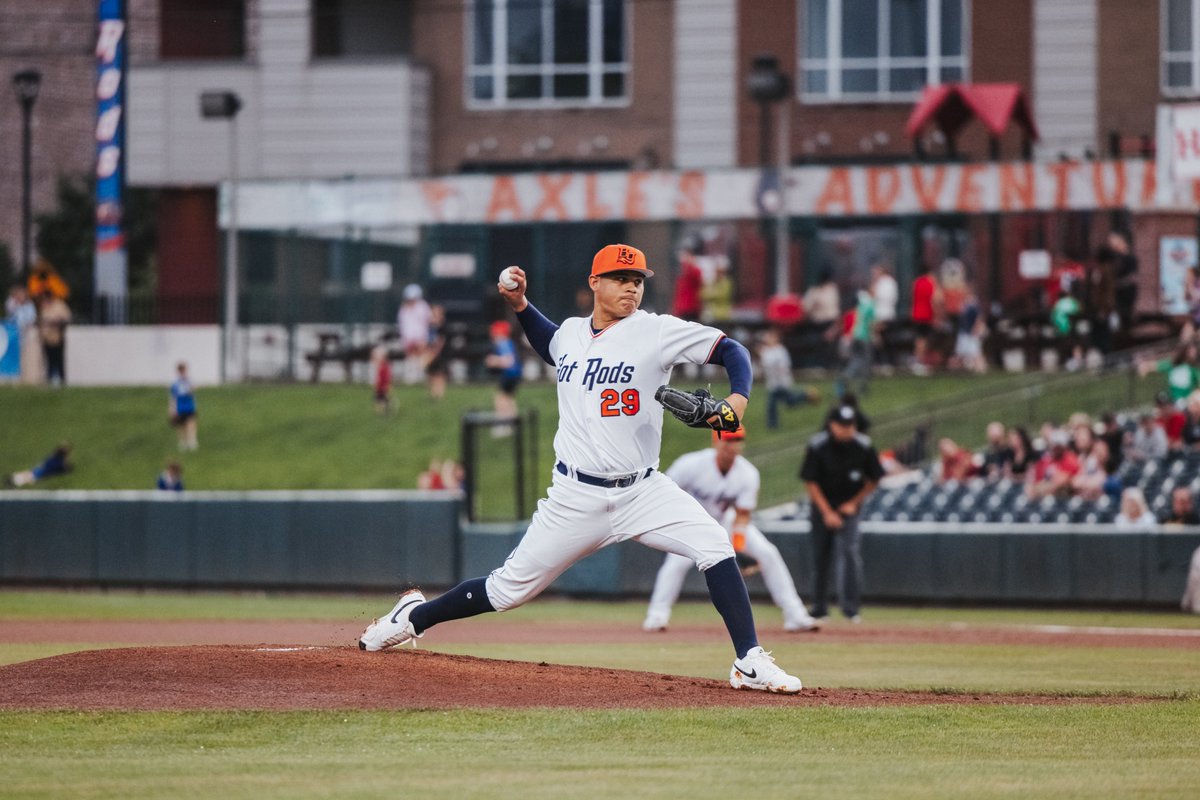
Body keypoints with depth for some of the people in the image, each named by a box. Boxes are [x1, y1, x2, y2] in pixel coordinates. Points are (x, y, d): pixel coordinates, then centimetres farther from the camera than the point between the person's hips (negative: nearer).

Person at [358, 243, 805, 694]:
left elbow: (730, 350, -9)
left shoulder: (657, 331, -6)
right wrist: (520, 305, 19)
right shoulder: (570, 334, 7)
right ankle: (413, 617, 28)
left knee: (714, 546, -23)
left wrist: (737, 398, -27)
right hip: (577, 498, 2)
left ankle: (750, 664, -18)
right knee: (510, 589, 4)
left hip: (642, 490, -1)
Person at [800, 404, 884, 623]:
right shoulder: (818, 446, -15)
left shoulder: (863, 447, -11)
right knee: (821, 556, 4)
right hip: (822, 505, 0)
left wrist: (853, 503, -4)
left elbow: (873, 480, 3)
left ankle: (851, 608, -18)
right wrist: (827, 513, -14)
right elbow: (811, 482, -9)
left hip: (849, 506, 0)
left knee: (849, 551, -17)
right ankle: (819, 608, 17)